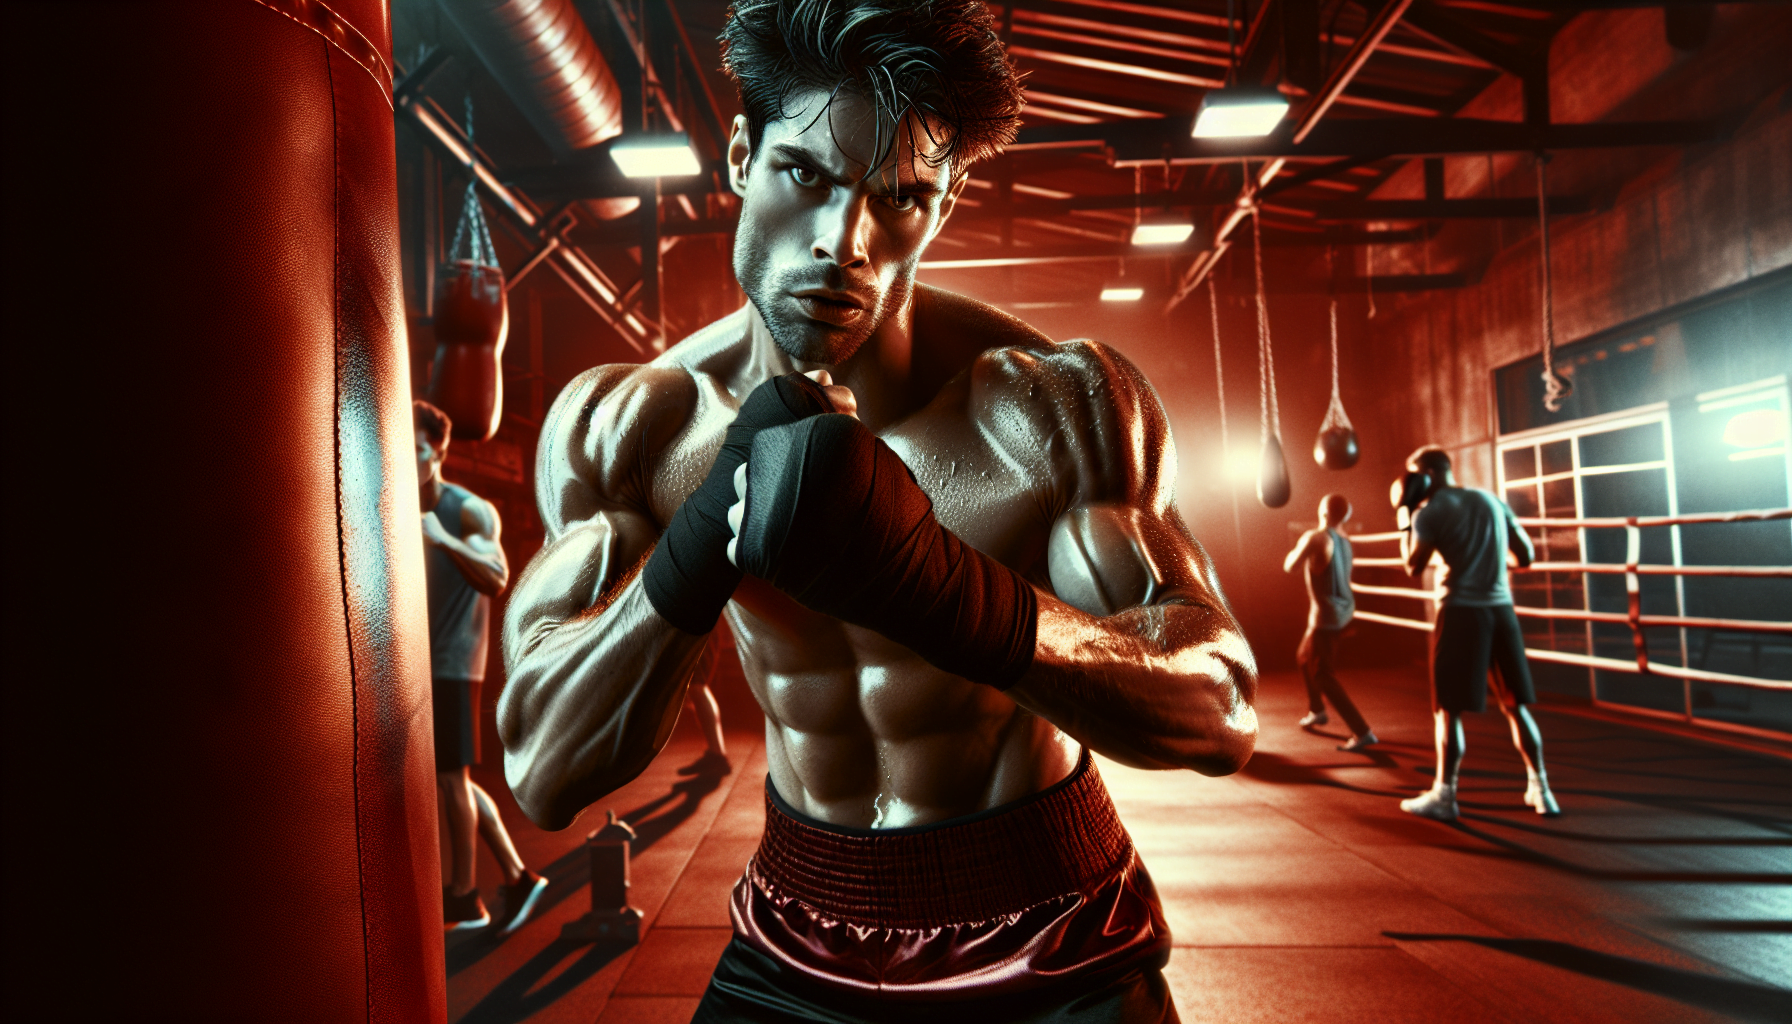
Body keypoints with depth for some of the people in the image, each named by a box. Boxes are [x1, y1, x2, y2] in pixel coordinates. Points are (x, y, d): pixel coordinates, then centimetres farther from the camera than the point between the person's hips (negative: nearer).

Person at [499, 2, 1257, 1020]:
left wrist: (942, 586, -40)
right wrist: (700, 545, -35)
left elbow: (1223, 714, -23)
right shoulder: (617, 429, -13)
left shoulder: (1064, 401, -20)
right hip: (796, 941, 3)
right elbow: (545, 778, -16)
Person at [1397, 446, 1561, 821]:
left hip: (1462, 611, -5)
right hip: (1501, 607, 5)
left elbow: (1413, 567, 0)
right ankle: (1540, 789, 18)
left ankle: (1444, 795, 4)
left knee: (1449, 707, 2)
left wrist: (1405, 517, 6)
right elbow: (1526, 555, 13)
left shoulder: (1429, 512, -4)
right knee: (1515, 704, 15)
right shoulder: (1492, 500, 11)